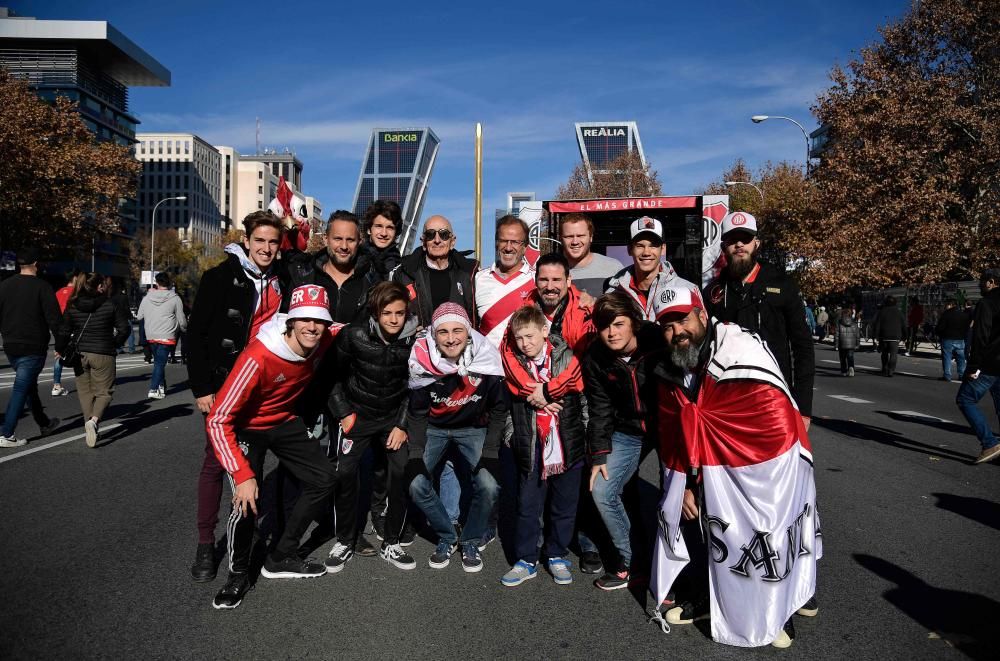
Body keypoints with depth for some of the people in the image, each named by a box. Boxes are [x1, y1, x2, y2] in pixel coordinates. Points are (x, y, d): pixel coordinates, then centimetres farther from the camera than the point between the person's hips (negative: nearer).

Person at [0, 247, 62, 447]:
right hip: (33, 348, -6)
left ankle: (44, 424, 32)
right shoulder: (42, 287, -11)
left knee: (30, 386, 19)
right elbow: (54, 319, -15)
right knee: (21, 389, -3)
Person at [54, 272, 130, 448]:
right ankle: (94, 420, -21)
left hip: (79, 354, 3)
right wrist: (115, 344, 11)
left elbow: (64, 331, 2)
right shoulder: (110, 305, -7)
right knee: (104, 391, 3)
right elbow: (124, 328, -6)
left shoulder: (72, 306, 2)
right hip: (103, 354, -3)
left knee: (85, 391, 16)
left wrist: (60, 350, 18)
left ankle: (89, 424, 14)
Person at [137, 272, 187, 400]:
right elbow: (181, 320, -2)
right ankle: (153, 389, -9)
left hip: (151, 336, 4)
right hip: (167, 336, -4)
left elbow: (140, 316, 12)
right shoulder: (175, 298, -8)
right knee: (160, 362, -3)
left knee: (159, 361, 18)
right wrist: (184, 329, 18)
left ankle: (161, 386, 22)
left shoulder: (147, 297, 2)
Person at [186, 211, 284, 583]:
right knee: (216, 462, 0)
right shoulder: (220, 277, -7)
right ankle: (205, 545, 12)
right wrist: (201, 388, -12)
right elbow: (196, 334, -8)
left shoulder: (280, 281, 8)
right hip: (225, 383, -4)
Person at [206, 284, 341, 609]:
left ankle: (282, 557, 19)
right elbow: (217, 421, -35)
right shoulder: (259, 356, -37)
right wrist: (243, 475, -40)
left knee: (324, 479, 3)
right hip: (246, 428, -6)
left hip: (285, 421, 6)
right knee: (247, 502, -22)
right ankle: (238, 574, 8)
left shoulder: (325, 339, -19)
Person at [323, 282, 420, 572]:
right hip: (357, 414, -1)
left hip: (394, 416, 1)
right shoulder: (354, 335, -15)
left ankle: (391, 544, 7)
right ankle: (345, 542, 12)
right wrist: (343, 413, -4)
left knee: (402, 473, -10)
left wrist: (403, 425, -4)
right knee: (345, 473, -10)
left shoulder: (413, 340, -11)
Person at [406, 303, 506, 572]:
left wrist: (490, 452, -12)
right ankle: (446, 538, 11)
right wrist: (416, 454, -12)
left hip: (474, 429, 0)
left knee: (488, 487, -17)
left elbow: (499, 409, -9)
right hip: (434, 429, 1)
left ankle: (471, 542, 9)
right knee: (417, 486, -14)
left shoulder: (487, 358, -23)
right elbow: (417, 412, -7)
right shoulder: (423, 360, -23)